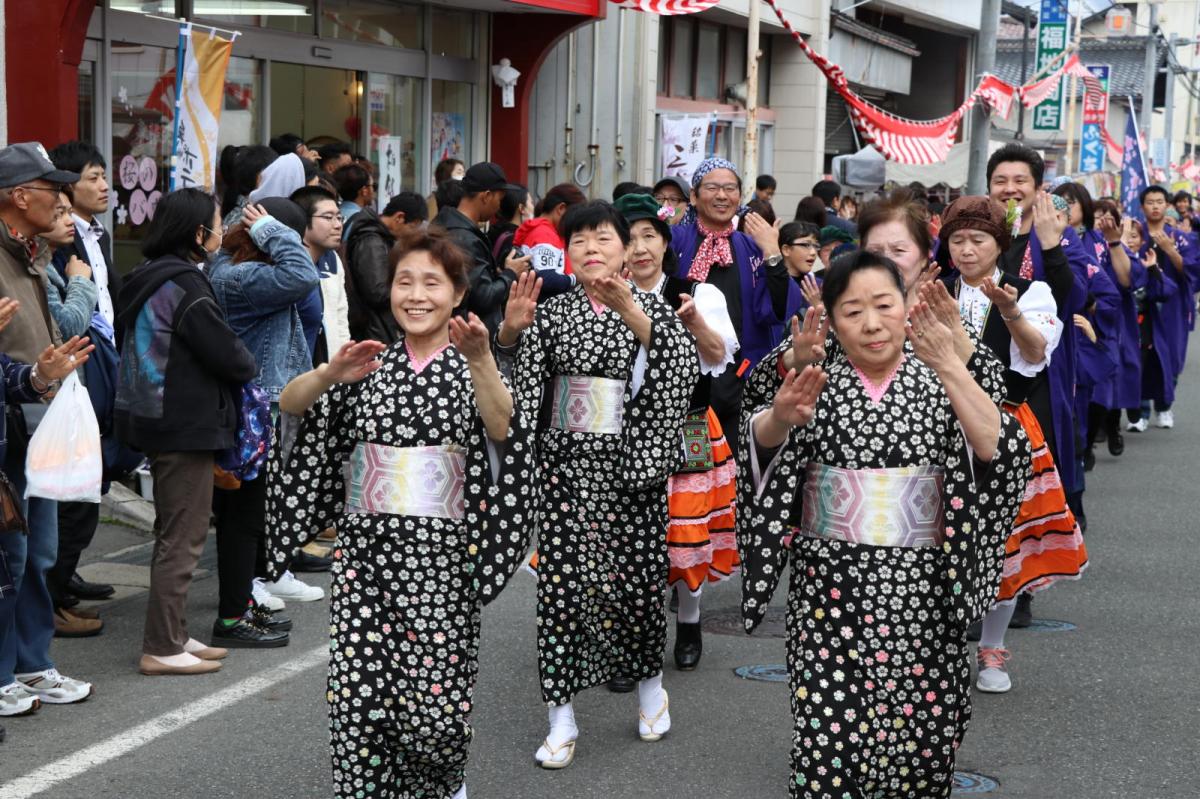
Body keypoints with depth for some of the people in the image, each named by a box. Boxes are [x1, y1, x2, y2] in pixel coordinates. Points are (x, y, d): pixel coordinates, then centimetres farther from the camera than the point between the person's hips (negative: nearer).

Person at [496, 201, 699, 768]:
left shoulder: (650, 308, 2)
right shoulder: (554, 312, 6)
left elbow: (682, 365, -18)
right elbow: (517, 375, -4)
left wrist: (631, 312, -34)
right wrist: (512, 329, -25)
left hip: (632, 465, -1)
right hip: (566, 464, 1)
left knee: (635, 573, 4)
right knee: (562, 578, -2)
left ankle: (650, 680, 31)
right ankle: (562, 718, 6)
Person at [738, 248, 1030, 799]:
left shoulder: (938, 382, 3)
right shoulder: (817, 382, 3)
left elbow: (998, 451, -14)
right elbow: (760, 443, -15)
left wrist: (949, 367, -25)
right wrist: (782, 415, -38)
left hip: (922, 587, 0)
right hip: (831, 586, 0)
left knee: (919, 730, 2)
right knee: (829, 729, -4)